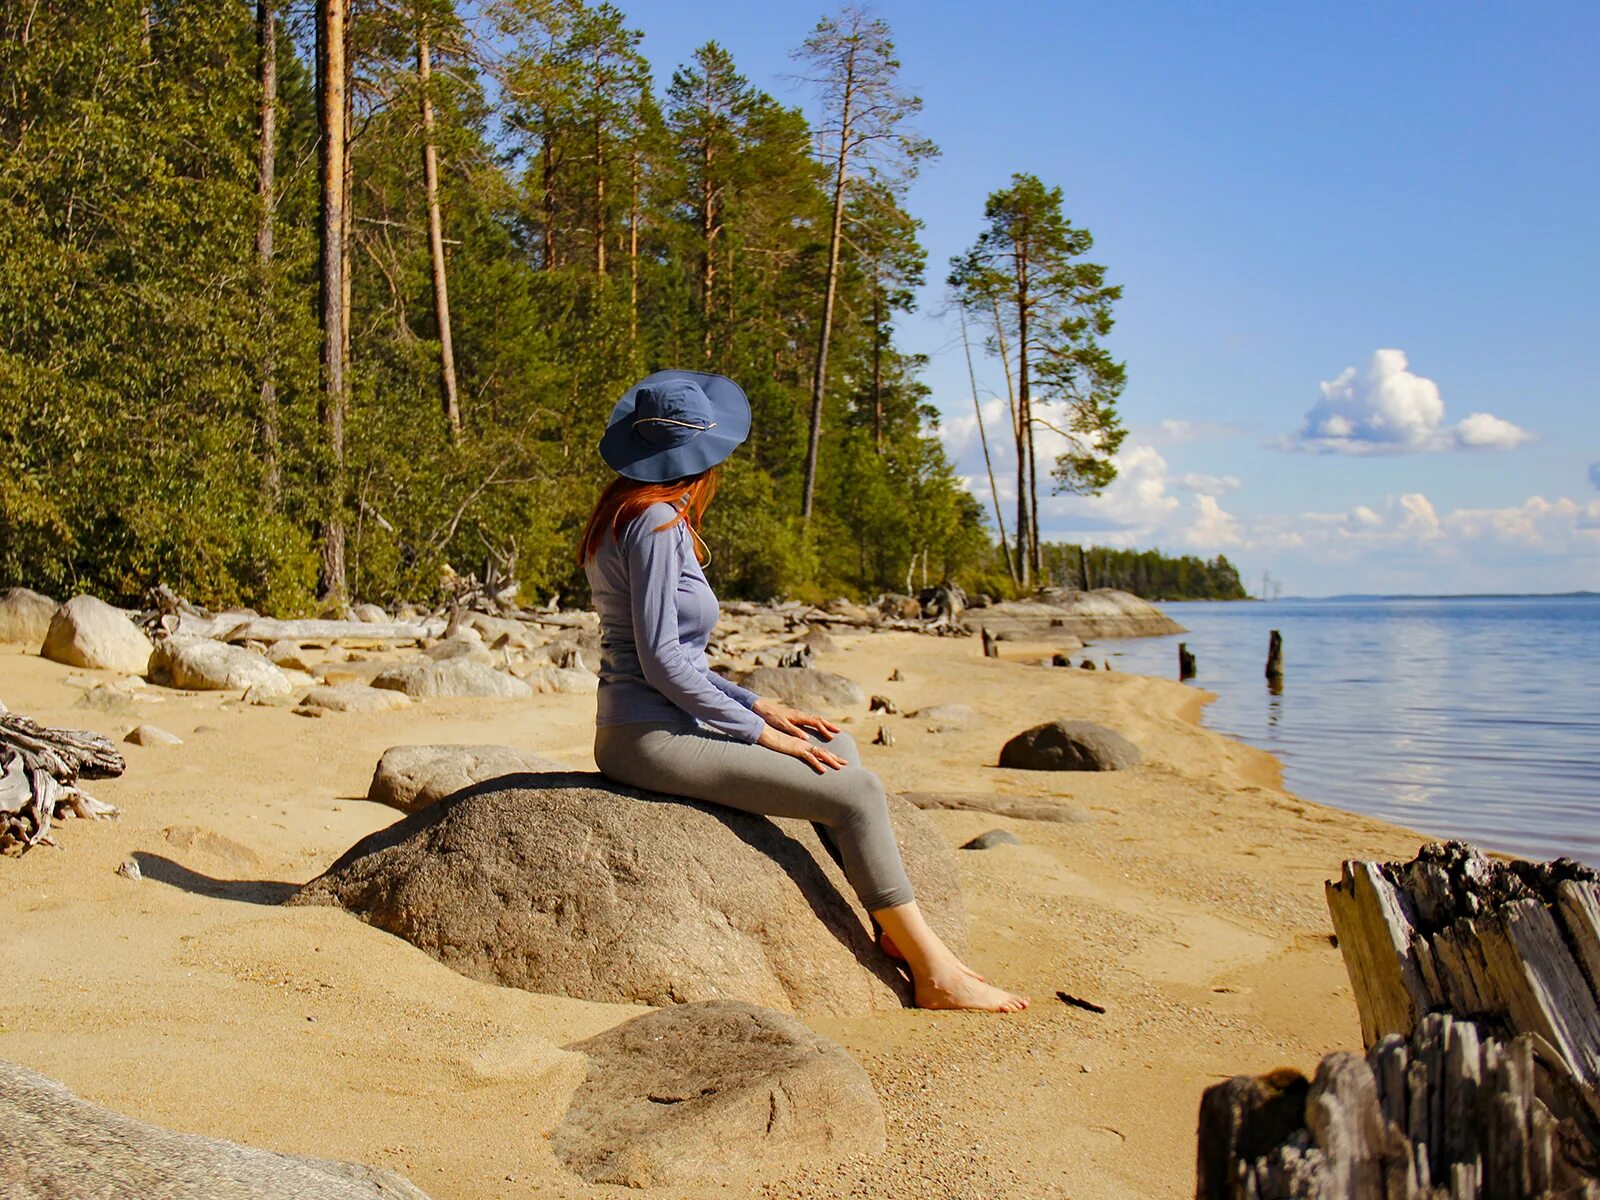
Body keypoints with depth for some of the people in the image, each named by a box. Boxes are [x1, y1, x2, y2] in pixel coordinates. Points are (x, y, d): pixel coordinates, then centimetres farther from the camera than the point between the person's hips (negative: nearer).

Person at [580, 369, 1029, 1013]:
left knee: (834, 742, 13)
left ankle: (896, 932, 11)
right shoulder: (656, 523, -15)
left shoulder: (630, 514, 15)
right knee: (855, 792, -13)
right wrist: (759, 731, -13)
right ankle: (935, 975, -4)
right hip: (650, 737, -10)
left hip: (661, 721, 10)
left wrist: (755, 705, 11)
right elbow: (661, 660, -20)